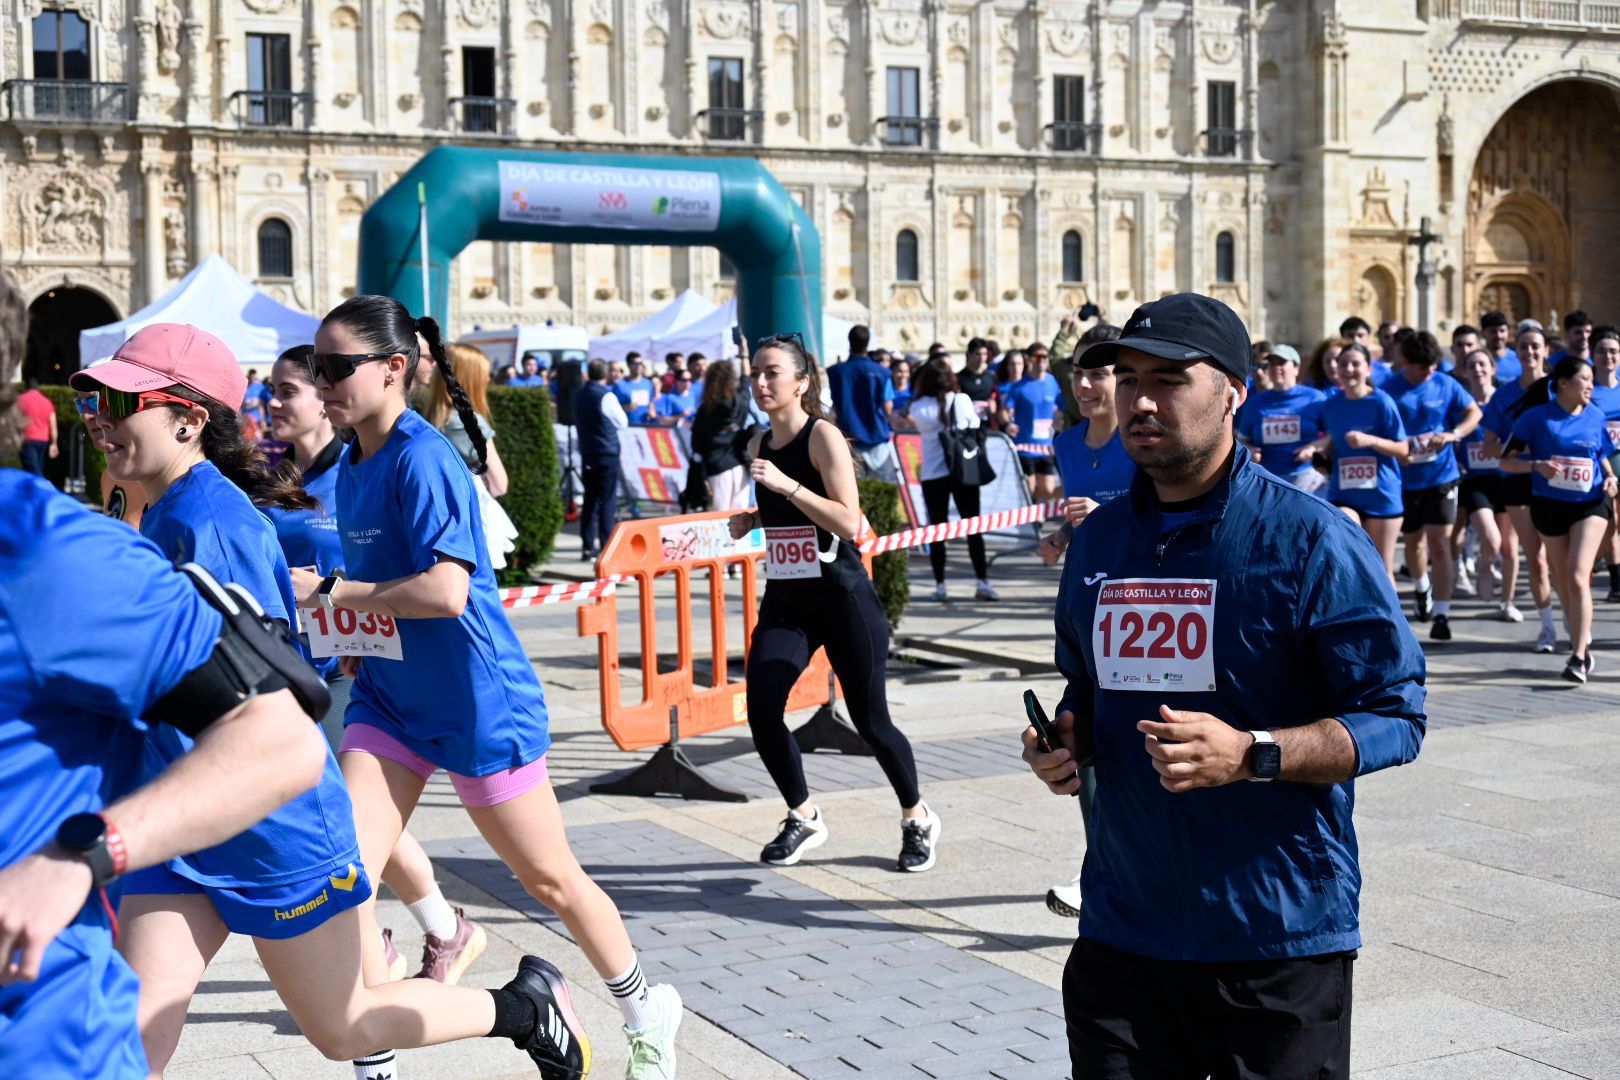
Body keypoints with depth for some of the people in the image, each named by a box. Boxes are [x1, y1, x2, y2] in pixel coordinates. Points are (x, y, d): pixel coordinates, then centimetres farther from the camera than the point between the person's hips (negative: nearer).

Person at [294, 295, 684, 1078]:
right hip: (390, 699, 7)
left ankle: (646, 1013, 32)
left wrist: (330, 591, -23)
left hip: (478, 704, -7)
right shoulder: (351, 464, 5)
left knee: (549, 879, 9)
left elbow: (446, 589, -30)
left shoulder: (420, 459, -20)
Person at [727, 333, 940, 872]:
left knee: (870, 720, 1)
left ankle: (917, 819, 26)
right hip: (785, 601, 6)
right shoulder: (759, 444, 8)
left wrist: (786, 485, -27)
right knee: (762, 713, -9)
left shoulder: (823, 436, -11)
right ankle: (803, 817, 14)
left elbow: (848, 522, -20)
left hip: (843, 599, -6)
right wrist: (750, 520, 5)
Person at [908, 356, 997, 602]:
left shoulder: (919, 407, -4)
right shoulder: (962, 400, -2)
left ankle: (940, 584, 5)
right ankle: (982, 582, -1)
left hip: (932, 474, 0)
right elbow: (975, 427, 9)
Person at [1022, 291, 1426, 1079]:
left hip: (1279, 941, -5)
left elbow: (1395, 715, -11)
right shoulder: (1097, 542, 9)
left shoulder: (1308, 537, -10)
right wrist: (1065, 739, 0)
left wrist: (1251, 754, -25)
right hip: (1121, 932, 5)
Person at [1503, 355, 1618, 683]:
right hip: (1549, 505, 0)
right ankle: (1581, 641, 31)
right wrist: (1536, 465, -22)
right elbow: (1506, 461, -5)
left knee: (1578, 576, -15)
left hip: (1590, 504, 0)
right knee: (1564, 582, 11)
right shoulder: (1537, 417, -7)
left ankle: (1578, 656, -15)